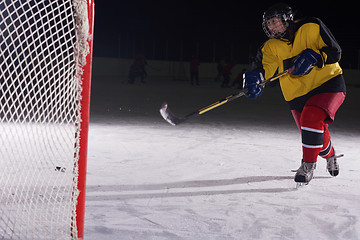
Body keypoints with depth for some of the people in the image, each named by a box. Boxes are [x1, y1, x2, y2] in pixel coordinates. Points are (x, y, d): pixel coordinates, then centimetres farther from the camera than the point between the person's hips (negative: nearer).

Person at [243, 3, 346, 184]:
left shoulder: (312, 28, -11)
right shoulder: (271, 47, 1)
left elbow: (334, 52, -12)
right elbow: (264, 66, -14)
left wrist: (314, 56, -28)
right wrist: (254, 77, -36)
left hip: (328, 83, -4)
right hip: (298, 94, 4)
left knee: (312, 118, -29)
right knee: (317, 136, 5)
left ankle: (308, 165, -14)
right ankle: (330, 156, 42)